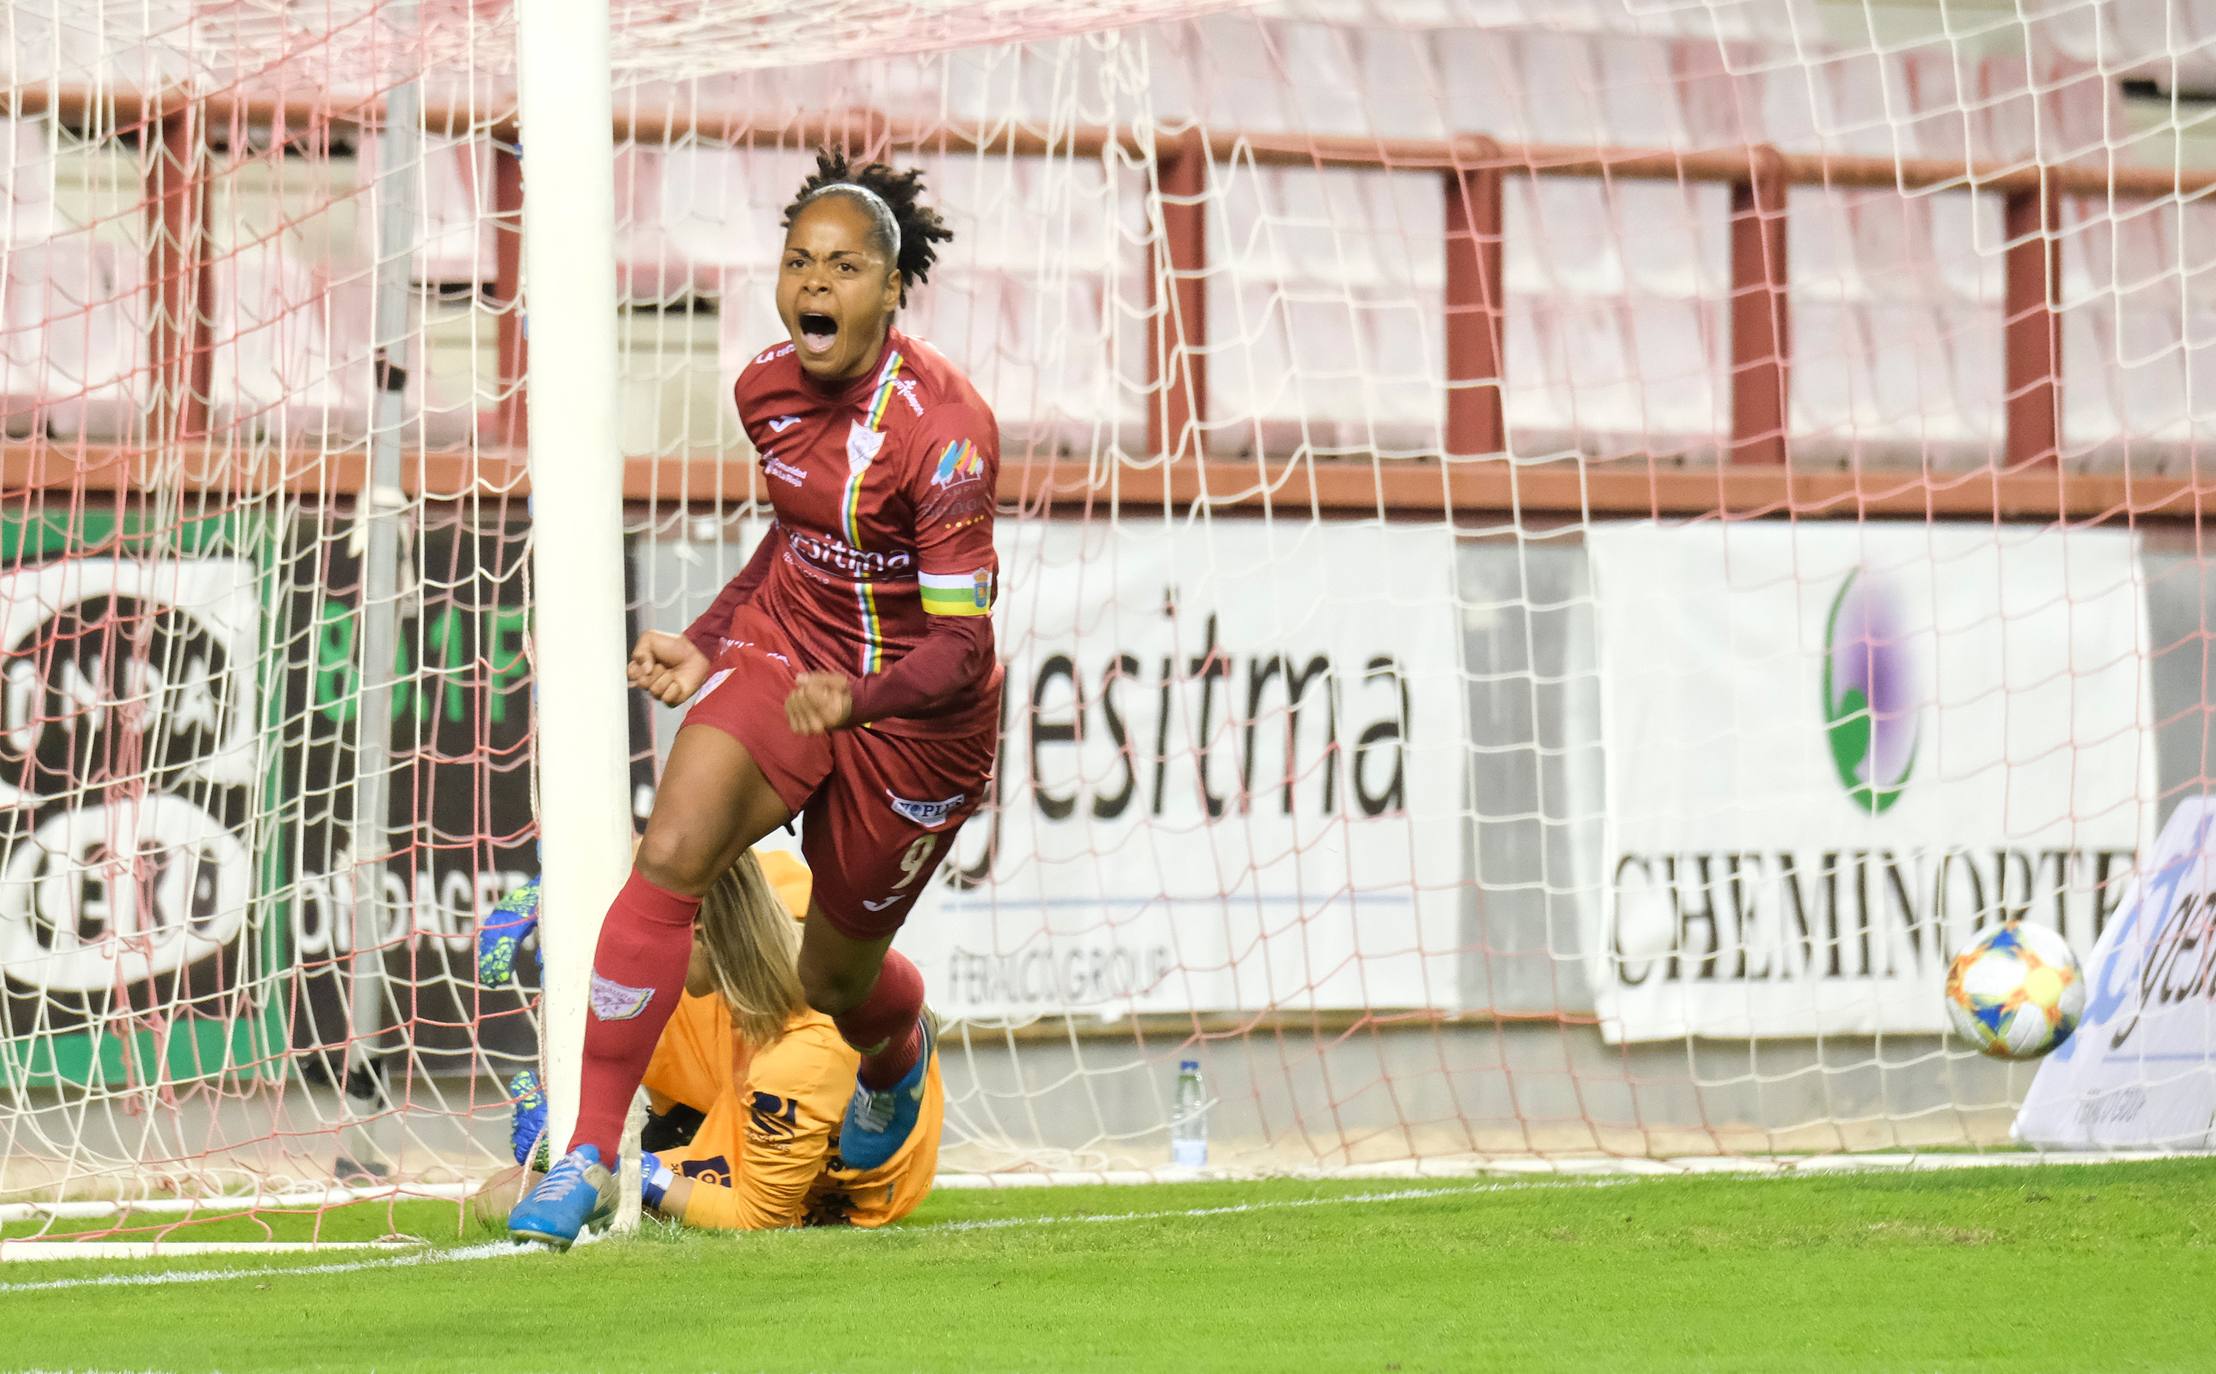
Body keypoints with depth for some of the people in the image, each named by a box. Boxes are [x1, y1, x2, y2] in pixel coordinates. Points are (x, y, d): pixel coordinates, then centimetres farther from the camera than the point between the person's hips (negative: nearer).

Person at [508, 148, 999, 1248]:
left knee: (835, 979, 9)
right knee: (669, 857, -22)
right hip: (788, 649, 4)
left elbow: (961, 644, -26)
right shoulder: (767, 388, -6)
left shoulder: (943, 430, -26)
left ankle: (896, 1051, 50)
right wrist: (706, 647, 8)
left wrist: (862, 700, -44)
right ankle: (589, 1157, -20)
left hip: (918, 712, -4)